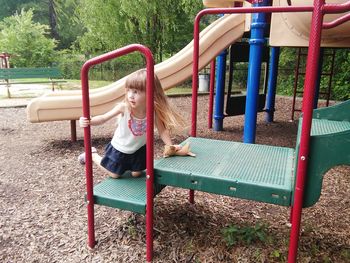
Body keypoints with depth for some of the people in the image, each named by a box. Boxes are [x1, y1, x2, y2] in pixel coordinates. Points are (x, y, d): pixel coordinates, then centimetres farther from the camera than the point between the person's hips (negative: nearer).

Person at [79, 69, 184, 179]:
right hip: (119, 148, -2)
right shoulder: (124, 107, -31)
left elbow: (162, 130, -17)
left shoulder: (154, 111, -26)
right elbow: (104, 118, -24)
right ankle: (92, 154, 38)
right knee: (114, 175, 17)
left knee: (136, 174, 15)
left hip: (138, 149, 2)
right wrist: (88, 121, -41)